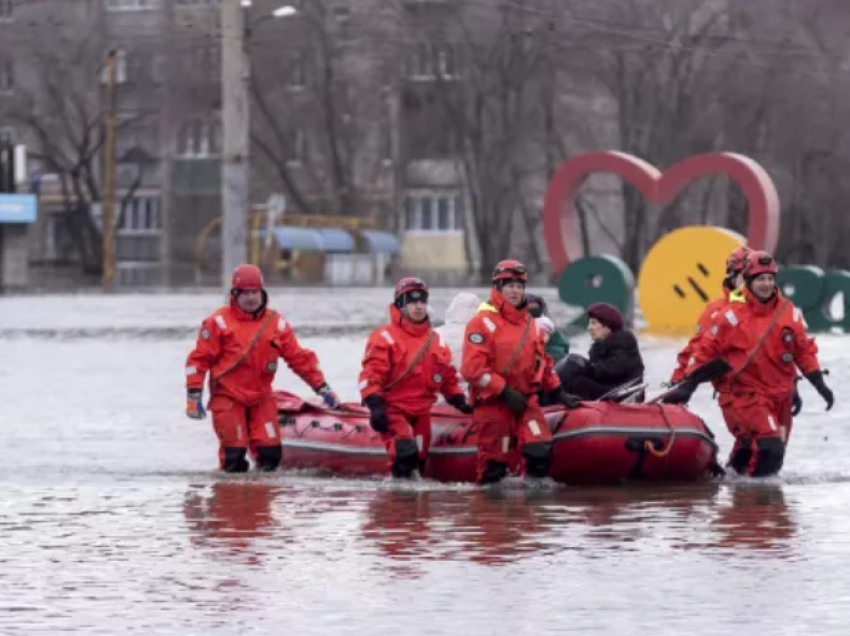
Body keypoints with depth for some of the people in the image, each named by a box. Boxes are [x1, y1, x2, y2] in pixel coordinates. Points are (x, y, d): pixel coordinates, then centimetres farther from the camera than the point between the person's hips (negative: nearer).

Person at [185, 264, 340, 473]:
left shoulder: (276, 323, 4)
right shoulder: (219, 322, -7)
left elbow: (299, 358, 7)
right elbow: (199, 359, -5)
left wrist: (322, 388, 4)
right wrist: (193, 396, -9)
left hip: (262, 398, 3)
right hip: (228, 398, -3)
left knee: (270, 455, -4)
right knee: (235, 456, -11)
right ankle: (231, 464, 20)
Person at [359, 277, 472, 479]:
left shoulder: (436, 341, 14)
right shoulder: (385, 337, -7)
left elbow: (448, 377, 19)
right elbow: (370, 374, -11)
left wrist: (458, 400, 4)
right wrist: (375, 406, -21)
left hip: (421, 412, 6)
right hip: (393, 408, -6)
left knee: (419, 458, 9)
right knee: (405, 452, -27)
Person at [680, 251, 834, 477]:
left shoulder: (790, 312, 3)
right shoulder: (732, 316, -11)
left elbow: (804, 350, 13)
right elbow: (707, 350, -4)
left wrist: (819, 384, 9)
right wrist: (688, 385, -6)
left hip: (780, 394, 6)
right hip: (746, 393, -6)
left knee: (775, 455, 11)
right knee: (770, 445, -24)